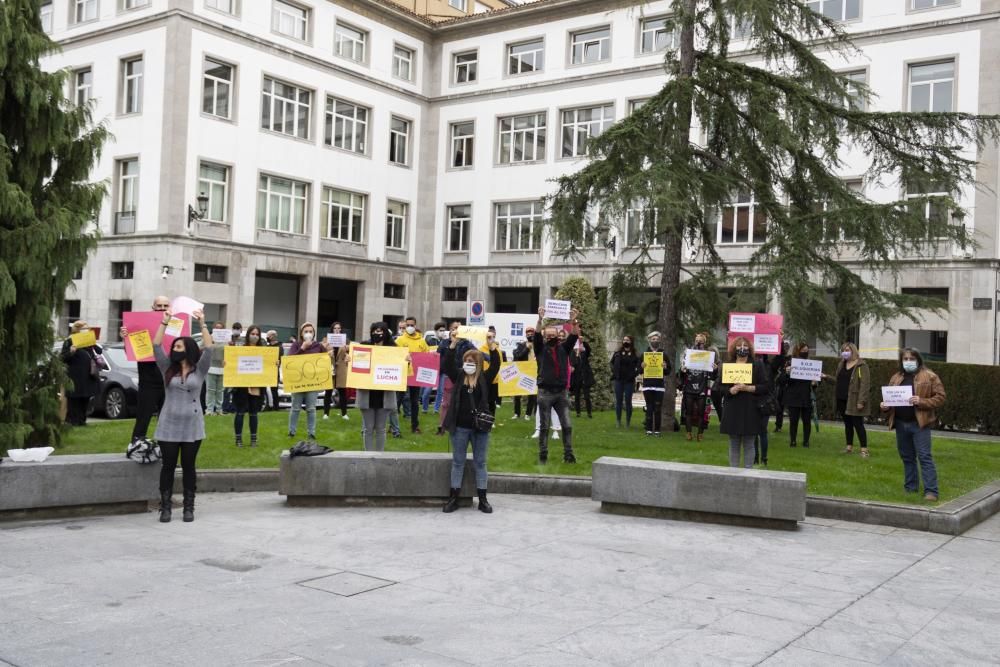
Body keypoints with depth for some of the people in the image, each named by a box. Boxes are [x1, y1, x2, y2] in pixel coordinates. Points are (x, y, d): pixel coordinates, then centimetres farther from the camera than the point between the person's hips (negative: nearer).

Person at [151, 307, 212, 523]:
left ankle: (189, 508, 12)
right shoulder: (167, 368, 7)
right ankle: (165, 507, 10)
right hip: (168, 426, 1)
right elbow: (156, 346, -1)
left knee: (189, 467, 6)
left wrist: (203, 324, -14)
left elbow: (208, 348, -10)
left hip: (192, 427, -1)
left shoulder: (199, 370, 3)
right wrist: (165, 322, -6)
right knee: (168, 466, 4)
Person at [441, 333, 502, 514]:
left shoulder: (485, 378, 1)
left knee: (480, 463, 8)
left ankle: (482, 499, 14)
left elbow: (495, 366, -10)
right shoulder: (458, 376, 2)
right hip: (460, 427, 0)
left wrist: (492, 347, -20)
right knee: (457, 462, 8)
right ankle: (454, 498, 15)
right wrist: (453, 344, -19)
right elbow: (447, 364, -10)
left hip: (480, 427, 0)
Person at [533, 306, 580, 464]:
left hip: (561, 393, 2)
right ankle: (543, 455, 10)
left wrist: (574, 321, -21)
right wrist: (540, 319, -28)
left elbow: (574, 336, -5)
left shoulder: (563, 348, 9)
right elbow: (536, 335, -14)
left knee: (567, 425, 1)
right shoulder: (541, 349, 3)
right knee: (544, 426, 3)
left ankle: (568, 455, 9)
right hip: (545, 393, -2)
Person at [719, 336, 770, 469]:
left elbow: (766, 387, -1)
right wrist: (731, 390, -15)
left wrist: (748, 388, -14)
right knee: (734, 445, 6)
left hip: (750, 411, -2)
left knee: (749, 444, 1)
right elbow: (720, 388, 5)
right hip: (732, 410, 2)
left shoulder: (757, 365, 4)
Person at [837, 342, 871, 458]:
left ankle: (864, 449, -1)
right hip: (842, 400, 7)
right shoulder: (841, 365, 15)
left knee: (858, 425, -5)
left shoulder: (861, 366, -9)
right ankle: (849, 446, 22)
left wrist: (861, 401, -21)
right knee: (847, 424, 14)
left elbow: (865, 385, -15)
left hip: (854, 401, -7)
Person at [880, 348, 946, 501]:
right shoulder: (896, 378, 13)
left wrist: (921, 401, -21)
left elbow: (940, 397, -7)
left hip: (919, 423, -5)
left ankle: (931, 491, -5)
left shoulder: (929, 377, -2)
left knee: (924, 457, -7)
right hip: (901, 424, 6)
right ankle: (910, 488, 24)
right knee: (907, 457, 13)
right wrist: (885, 406, -3)